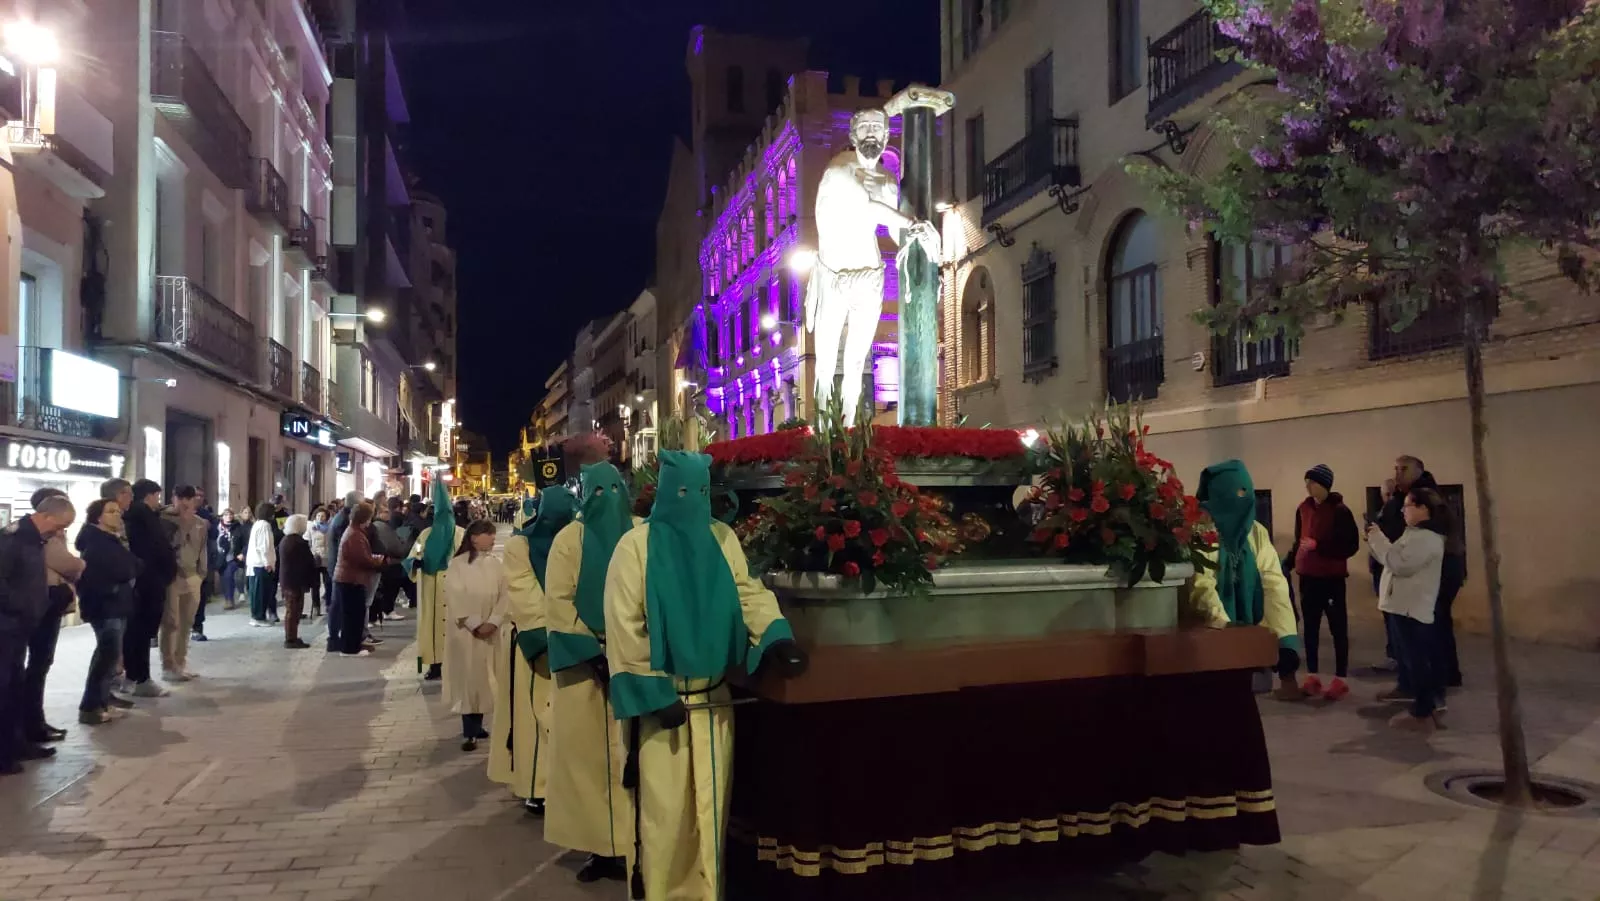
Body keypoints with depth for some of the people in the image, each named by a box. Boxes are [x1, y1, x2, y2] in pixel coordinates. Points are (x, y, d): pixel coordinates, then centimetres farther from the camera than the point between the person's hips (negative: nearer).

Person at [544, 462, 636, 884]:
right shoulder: (570, 539, 0)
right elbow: (556, 602, -4)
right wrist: (593, 648, -12)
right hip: (583, 662, -1)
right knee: (585, 752, 1)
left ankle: (627, 844, 8)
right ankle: (599, 845, 10)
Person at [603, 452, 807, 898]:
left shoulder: (723, 539, 4)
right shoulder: (636, 546, -9)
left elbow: (749, 593, 0)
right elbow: (624, 626, -11)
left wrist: (778, 638, -19)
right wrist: (653, 693, -14)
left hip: (714, 696, 4)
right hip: (661, 695, -4)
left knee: (712, 802, 13)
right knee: (667, 806, 2)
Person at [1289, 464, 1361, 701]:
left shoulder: (1340, 511, -12)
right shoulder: (1303, 509, 5)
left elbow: (1351, 546, -15)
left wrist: (1317, 545, -22)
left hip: (1332, 578, -6)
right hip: (1308, 577, 6)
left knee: (1338, 628, 4)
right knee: (1310, 628, 11)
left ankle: (1340, 680, 11)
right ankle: (1312, 677, 20)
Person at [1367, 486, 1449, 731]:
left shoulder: (1427, 538, -17)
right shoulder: (1416, 534, 17)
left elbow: (1400, 565, -24)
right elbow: (1394, 560, 16)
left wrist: (1378, 539, -16)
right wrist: (1376, 540, 3)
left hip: (1411, 609, -11)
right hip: (1404, 607, 11)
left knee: (1416, 660, -6)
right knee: (1413, 659, 15)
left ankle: (1423, 714, -1)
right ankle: (1427, 705, 23)